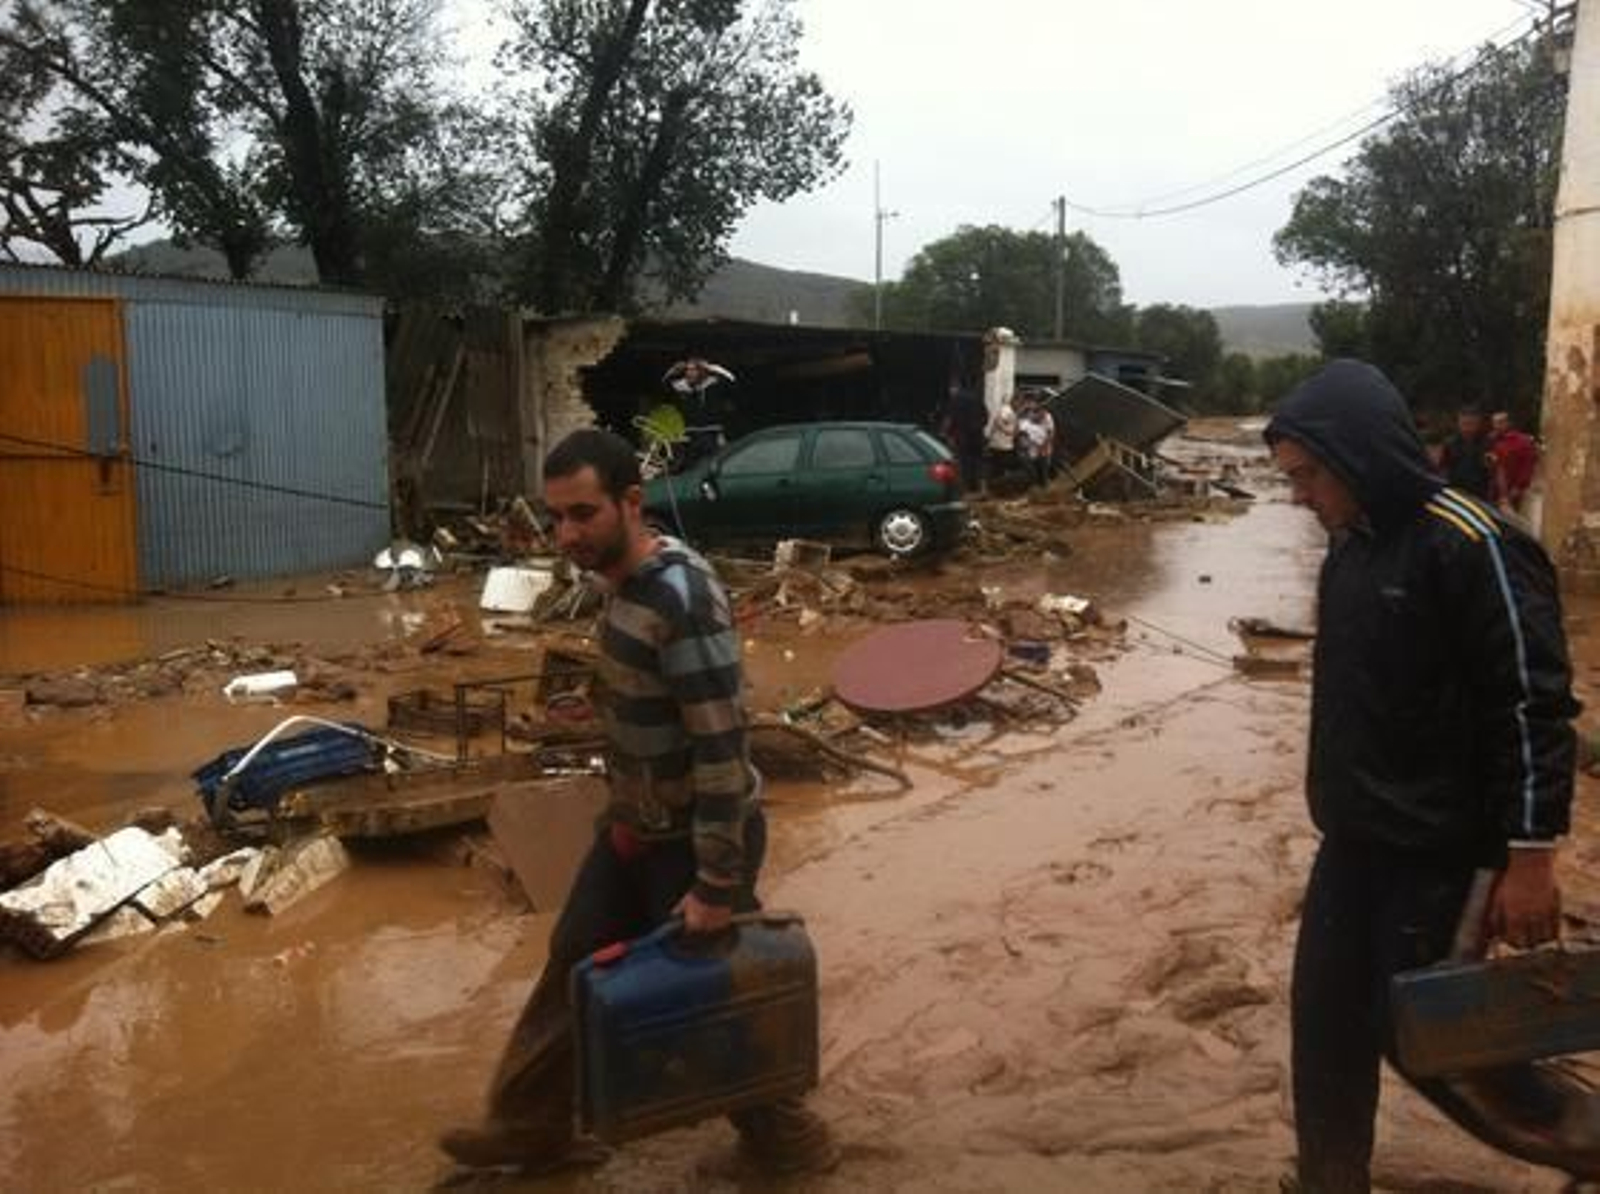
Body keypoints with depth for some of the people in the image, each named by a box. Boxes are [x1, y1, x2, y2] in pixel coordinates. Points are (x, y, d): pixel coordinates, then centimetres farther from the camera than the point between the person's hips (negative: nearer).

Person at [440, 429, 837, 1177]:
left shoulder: (681, 598, -28)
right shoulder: (626, 578, 0)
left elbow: (723, 746, -28)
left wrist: (717, 883, -23)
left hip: (695, 838, -9)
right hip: (634, 827, 9)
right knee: (575, 964, 19)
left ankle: (783, 1138, 33)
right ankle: (532, 1125, 39)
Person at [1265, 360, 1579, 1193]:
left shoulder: (1471, 545, -18)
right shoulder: (1349, 543, 6)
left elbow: (1534, 705, -18)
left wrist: (1530, 858, -18)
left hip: (1441, 850, -7)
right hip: (1353, 839, 7)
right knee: (1325, 1019, 11)